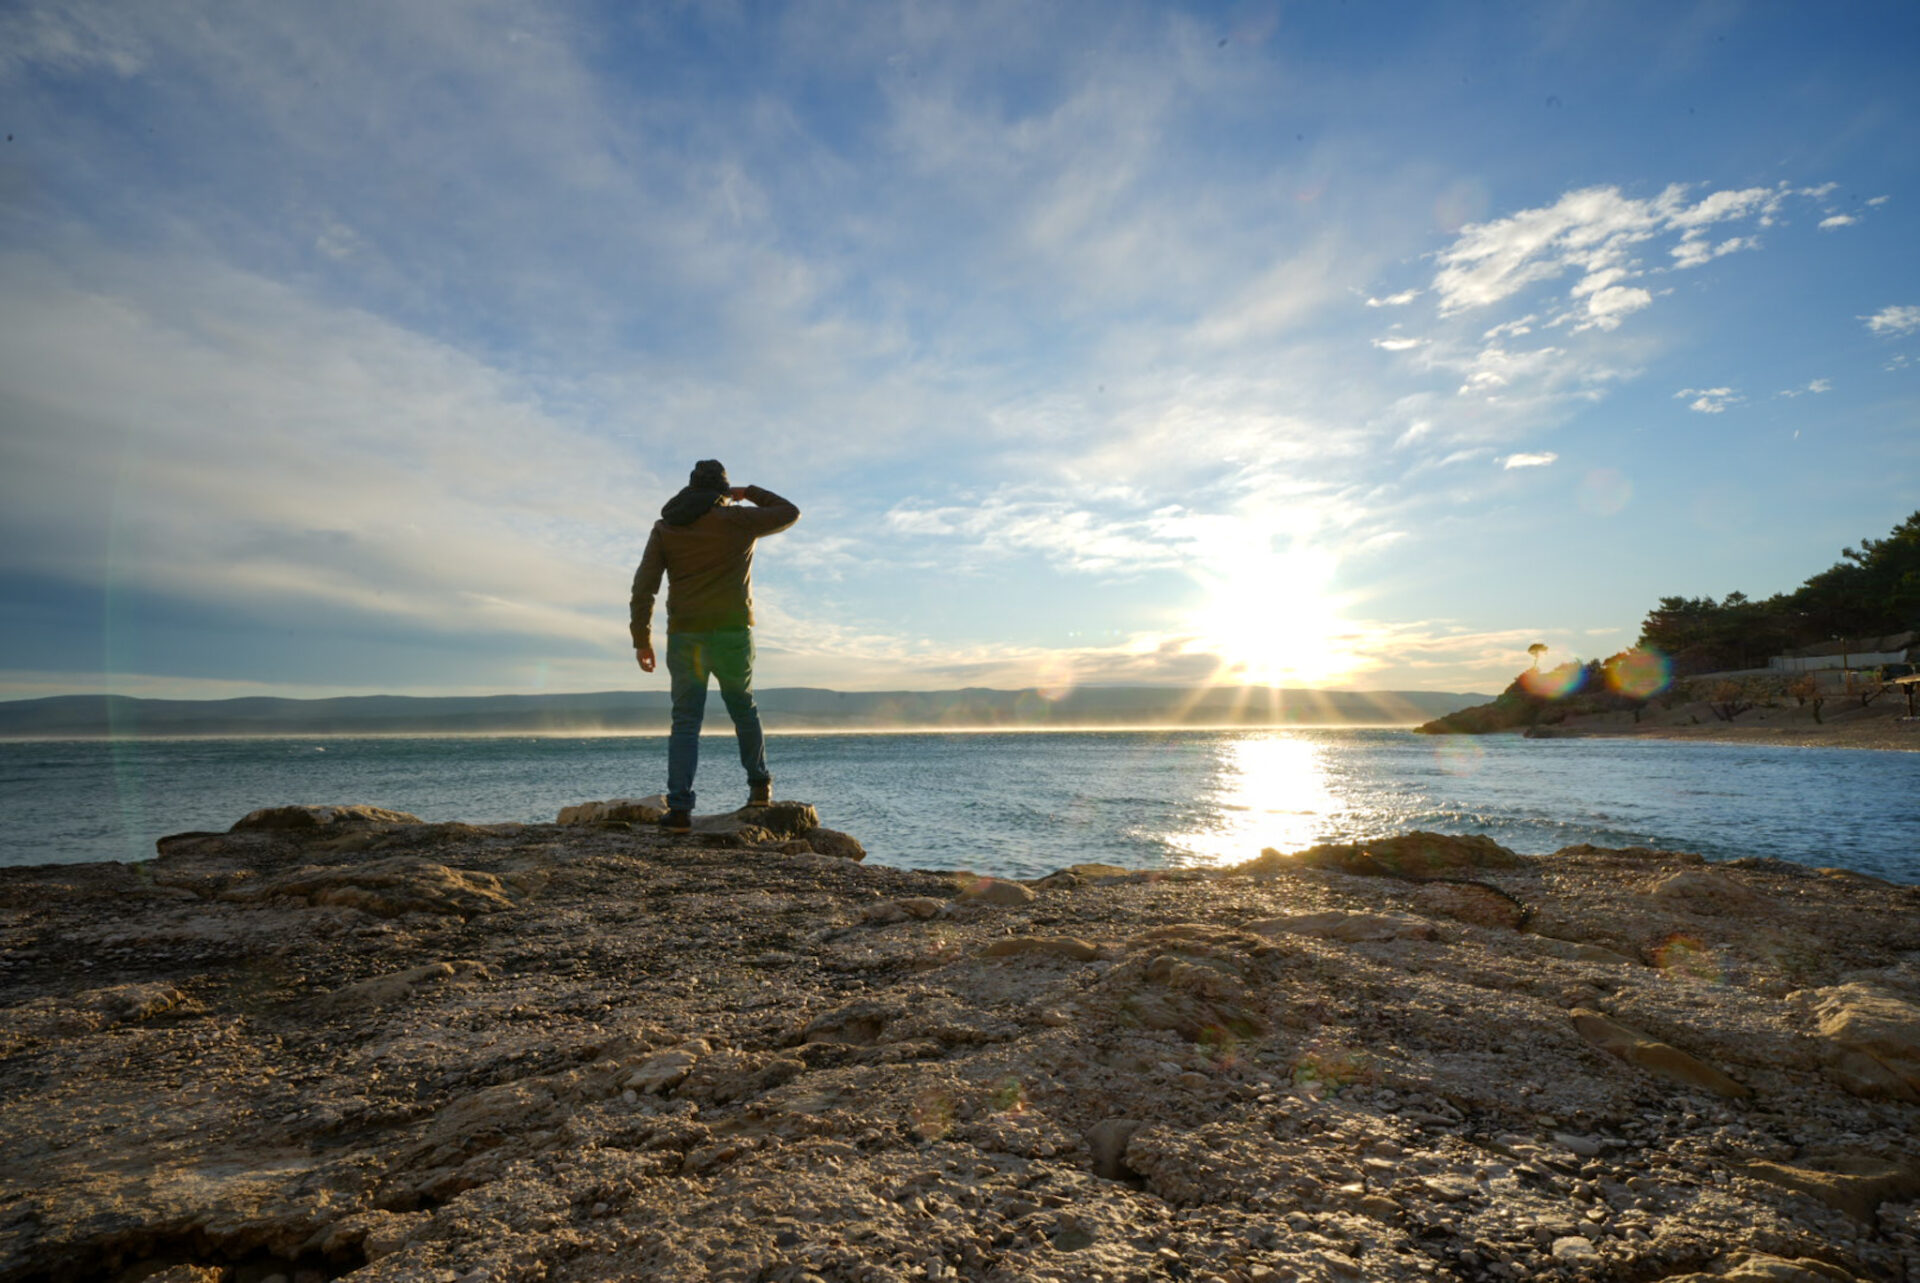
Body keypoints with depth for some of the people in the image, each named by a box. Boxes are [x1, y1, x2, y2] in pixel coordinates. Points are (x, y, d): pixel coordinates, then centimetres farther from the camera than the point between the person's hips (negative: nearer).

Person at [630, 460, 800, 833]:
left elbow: (643, 586, 1)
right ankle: (759, 785, 28)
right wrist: (749, 492, 27)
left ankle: (679, 810, -5)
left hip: (683, 637, 1)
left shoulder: (665, 528, 8)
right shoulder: (737, 520, 2)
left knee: (685, 722, 4)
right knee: (743, 709, 19)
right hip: (732, 633, -1)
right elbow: (789, 513, 16)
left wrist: (641, 639, 4)